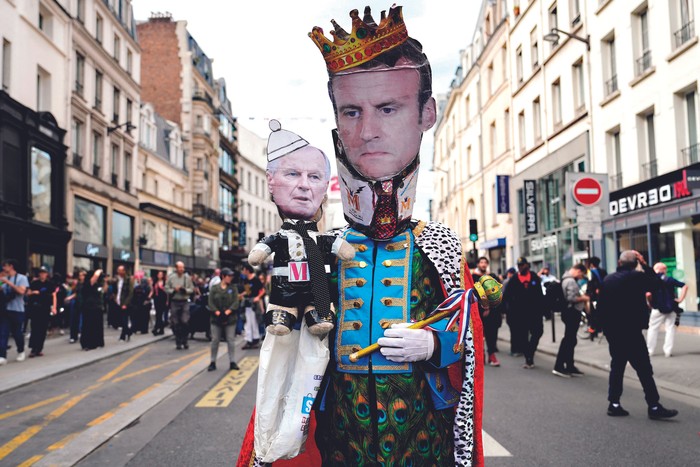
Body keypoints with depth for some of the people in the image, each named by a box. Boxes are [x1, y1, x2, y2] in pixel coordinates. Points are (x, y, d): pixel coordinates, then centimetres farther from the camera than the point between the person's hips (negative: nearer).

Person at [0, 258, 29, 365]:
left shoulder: (22, 278, -4)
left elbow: (21, 291, -19)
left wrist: (9, 283, -20)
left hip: (17, 310, -4)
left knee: (16, 332, 7)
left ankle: (21, 352, 30)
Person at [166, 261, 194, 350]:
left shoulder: (187, 277, 3)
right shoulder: (171, 277, 0)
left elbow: (192, 289, 5)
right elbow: (166, 289, 2)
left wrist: (185, 290, -13)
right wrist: (173, 290, -14)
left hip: (184, 302, 0)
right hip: (174, 302, 0)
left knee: (185, 322, -8)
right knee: (175, 323, 4)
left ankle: (184, 341, 6)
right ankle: (178, 342, 15)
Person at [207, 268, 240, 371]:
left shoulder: (233, 288, 5)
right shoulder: (214, 288, 3)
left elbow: (235, 302, -3)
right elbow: (211, 303, -2)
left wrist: (228, 312, -14)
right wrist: (217, 312, -15)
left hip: (230, 319, 0)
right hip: (216, 319, 0)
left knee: (230, 340, 2)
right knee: (215, 340, 3)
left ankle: (232, 362, 9)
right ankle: (213, 362, 13)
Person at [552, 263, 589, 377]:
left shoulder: (567, 279, 15)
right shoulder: (571, 281, -17)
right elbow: (572, 298, -25)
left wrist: (582, 298, 13)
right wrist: (583, 298, -10)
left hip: (571, 312, 10)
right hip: (572, 313, -10)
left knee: (570, 340, 14)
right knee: (569, 340, -7)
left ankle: (570, 366, 20)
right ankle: (559, 367, -5)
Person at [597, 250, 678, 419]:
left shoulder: (607, 280, 6)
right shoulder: (636, 277, -13)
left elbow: (600, 306, 7)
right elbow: (656, 283, 3)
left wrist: (605, 327, 14)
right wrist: (645, 265, 6)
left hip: (612, 332, 6)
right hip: (631, 332, -6)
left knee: (617, 366, 13)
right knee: (644, 369, -1)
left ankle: (614, 404, 14)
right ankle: (654, 407, 1)